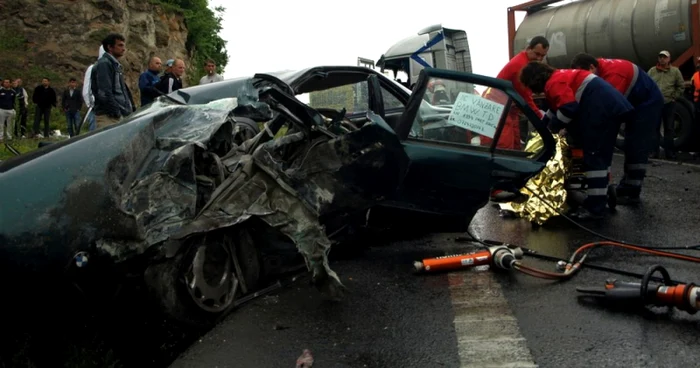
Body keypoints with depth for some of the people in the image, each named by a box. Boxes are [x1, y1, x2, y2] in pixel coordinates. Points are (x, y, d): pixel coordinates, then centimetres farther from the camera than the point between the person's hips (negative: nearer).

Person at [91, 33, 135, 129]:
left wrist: (131, 109, 13)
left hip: (119, 115, 9)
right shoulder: (104, 64, -7)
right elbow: (104, 93, -17)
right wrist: (116, 112, -18)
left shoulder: (116, 65, 21)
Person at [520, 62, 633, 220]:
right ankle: (598, 201, 21)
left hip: (601, 108, -11)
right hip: (610, 106, 11)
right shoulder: (559, 77, 23)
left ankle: (594, 207, -10)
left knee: (594, 156, -10)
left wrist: (553, 126, -7)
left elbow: (568, 108, -21)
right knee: (600, 155, 14)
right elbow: (557, 106, 36)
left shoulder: (553, 83, -10)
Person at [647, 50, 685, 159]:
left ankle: (670, 152, 8)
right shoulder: (652, 71, 7)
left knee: (669, 129, 3)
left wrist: (674, 97, -2)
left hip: (669, 104, -1)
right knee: (654, 128, 3)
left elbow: (681, 86, 7)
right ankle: (654, 151, 7)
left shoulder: (675, 71, 4)